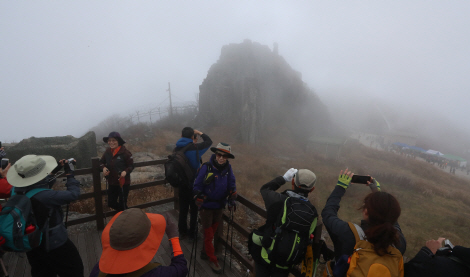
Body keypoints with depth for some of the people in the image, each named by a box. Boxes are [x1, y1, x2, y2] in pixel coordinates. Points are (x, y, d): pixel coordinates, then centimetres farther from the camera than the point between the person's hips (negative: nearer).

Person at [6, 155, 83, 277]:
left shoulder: (16, 190, -12)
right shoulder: (44, 196, -37)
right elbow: (73, 194, -25)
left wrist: (54, 170, -1)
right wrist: (69, 173, -16)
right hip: (54, 245, -8)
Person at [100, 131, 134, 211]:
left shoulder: (125, 152, -17)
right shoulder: (107, 152, -2)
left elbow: (131, 165, -11)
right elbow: (101, 162, 13)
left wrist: (126, 171, -30)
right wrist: (103, 167, -9)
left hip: (123, 183, -5)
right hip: (112, 183, 6)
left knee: (122, 204, 4)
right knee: (111, 203, 17)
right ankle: (123, 212, 44)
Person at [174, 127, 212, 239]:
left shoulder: (177, 149, -5)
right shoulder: (195, 148, -21)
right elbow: (209, 141, -8)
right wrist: (199, 133, 7)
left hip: (181, 184, 5)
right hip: (193, 184, -5)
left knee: (183, 209, 17)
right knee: (194, 209, 12)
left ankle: (182, 232, 30)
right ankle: (192, 233, 23)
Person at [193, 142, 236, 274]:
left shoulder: (228, 168, -10)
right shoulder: (206, 167, -21)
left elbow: (231, 185, 3)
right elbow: (197, 186, -14)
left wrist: (232, 199, -3)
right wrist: (199, 204, -16)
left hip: (219, 206, 4)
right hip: (206, 206, -4)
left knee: (213, 232, 21)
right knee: (208, 234, 8)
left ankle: (205, 251, 44)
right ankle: (212, 260, 27)